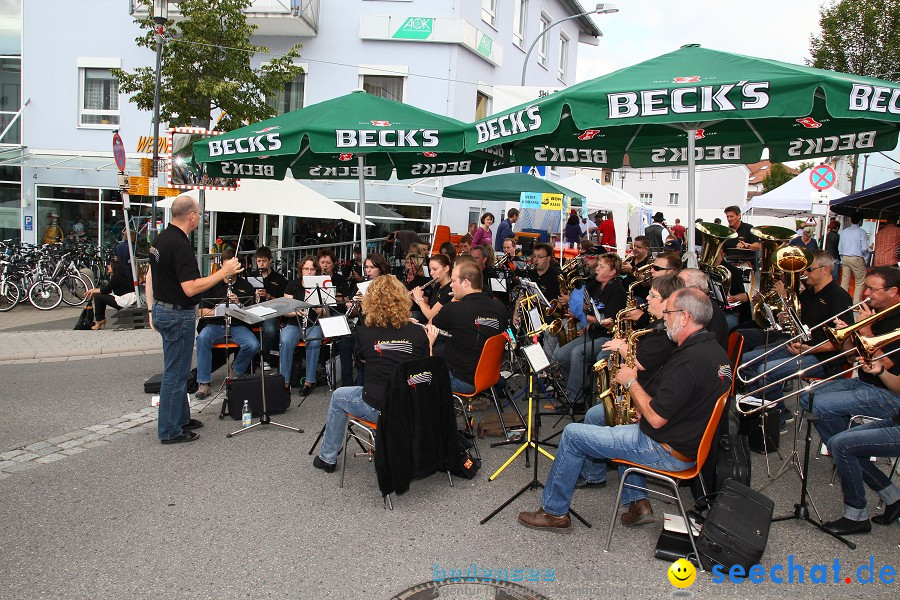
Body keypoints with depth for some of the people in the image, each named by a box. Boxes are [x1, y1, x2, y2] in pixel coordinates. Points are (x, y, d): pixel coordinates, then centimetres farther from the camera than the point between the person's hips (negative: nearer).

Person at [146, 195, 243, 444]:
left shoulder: (160, 239, 7)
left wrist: (152, 309, 22)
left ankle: (181, 417, 33)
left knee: (177, 370, 20)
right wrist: (224, 272, -23)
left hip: (161, 309, 10)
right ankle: (170, 431, 9)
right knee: (175, 373, 0)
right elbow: (190, 288, -27)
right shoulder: (180, 245, -23)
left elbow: (150, 276, 15)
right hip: (178, 315, -10)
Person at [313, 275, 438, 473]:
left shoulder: (363, 333, -10)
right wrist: (429, 343, 11)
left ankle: (327, 458, 36)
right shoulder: (418, 332, -8)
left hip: (378, 409, -2)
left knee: (338, 396, 26)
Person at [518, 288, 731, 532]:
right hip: (692, 440, 10)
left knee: (572, 434, -2)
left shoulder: (689, 360, -27)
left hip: (667, 452, -10)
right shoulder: (715, 351, 4)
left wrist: (631, 382, -12)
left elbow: (656, 418, -26)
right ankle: (637, 503, 23)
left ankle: (554, 512, 13)